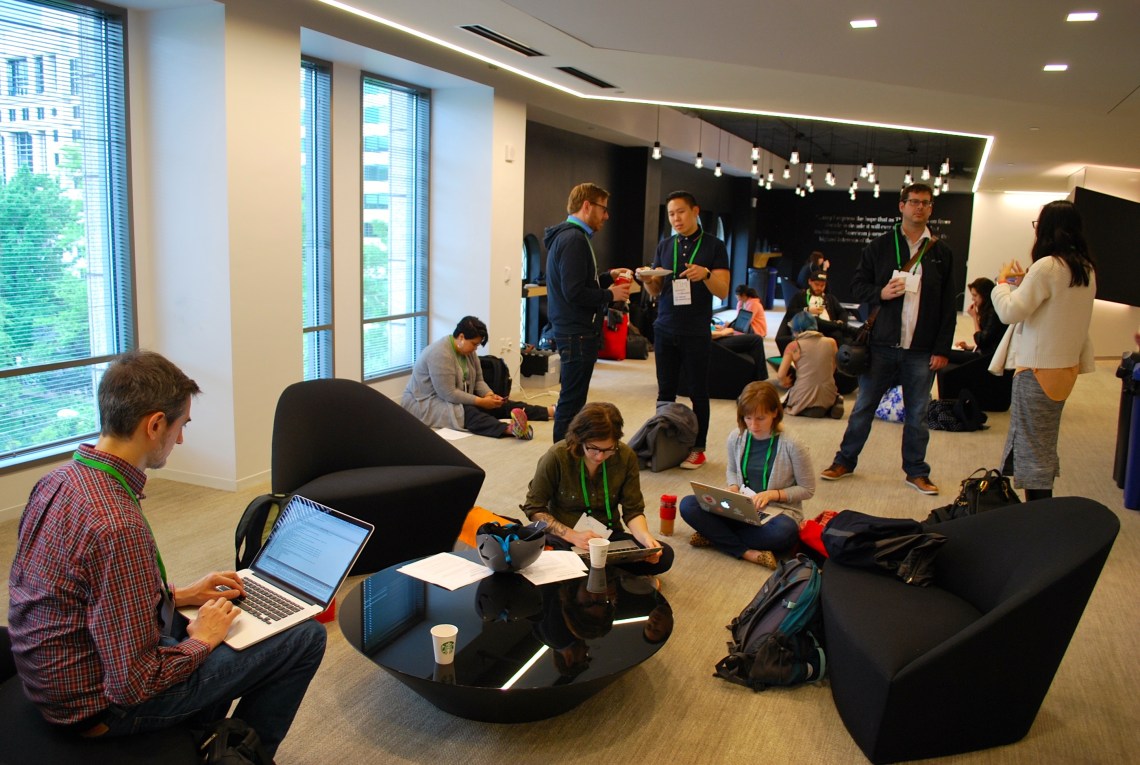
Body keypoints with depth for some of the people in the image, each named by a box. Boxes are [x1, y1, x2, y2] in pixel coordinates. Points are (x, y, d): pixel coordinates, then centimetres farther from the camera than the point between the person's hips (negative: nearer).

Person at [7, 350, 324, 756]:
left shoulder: (58, 480, -4)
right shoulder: (117, 525, -33)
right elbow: (133, 683, -28)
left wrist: (177, 594, 8)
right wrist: (200, 639, -11)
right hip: (103, 705, -9)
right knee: (306, 637, -7)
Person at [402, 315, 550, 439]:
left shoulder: (468, 351, 3)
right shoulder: (440, 354, -26)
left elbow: (478, 380, 7)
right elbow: (448, 394, -29)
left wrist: (490, 395, -13)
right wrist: (481, 402, -26)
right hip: (424, 404, -9)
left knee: (498, 404, -8)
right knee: (467, 412, -36)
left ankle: (549, 411, -16)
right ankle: (510, 429, -60)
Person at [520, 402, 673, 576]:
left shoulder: (626, 457, -7)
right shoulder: (557, 456, -15)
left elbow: (633, 511, -1)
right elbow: (533, 508, -8)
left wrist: (645, 537, -23)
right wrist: (572, 536, -20)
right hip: (564, 537, -2)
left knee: (664, 556, -22)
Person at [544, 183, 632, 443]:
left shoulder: (568, 235, 16)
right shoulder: (574, 239, -17)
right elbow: (574, 292, -24)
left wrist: (607, 276, 14)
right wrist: (610, 295, -11)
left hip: (574, 330, 11)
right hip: (578, 333, -11)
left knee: (572, 399, 17)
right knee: (571, 401, -4)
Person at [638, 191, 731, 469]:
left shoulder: (714, 246, -1)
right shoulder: (665, 246, 11)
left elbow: (723, 292, -5)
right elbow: (655, 291, 11)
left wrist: (705, 274, -24)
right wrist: (648, 281, -12)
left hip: (696, 332, -3)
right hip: (665, 329, 3)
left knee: (698, 393, 5)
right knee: (665, 391, 8)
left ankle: (697, 448, 15)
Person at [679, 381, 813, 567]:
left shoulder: (792, 446, -16)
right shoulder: (736, 438, -3)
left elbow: (807, 489, -6)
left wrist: (773, 494, -19)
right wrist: (733, 488, -7)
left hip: (778, 512, -4)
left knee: (783, 532, -42)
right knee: (688, 505, -18)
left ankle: (715, 535, -19)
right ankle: (747, 553, -25)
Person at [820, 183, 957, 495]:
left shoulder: (942, 253, 6)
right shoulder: (880, 246, 4)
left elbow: (948, 306, 6)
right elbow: (857, 285, 7)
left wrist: (942, 348, 0)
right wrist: (880, 294, -14)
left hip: (921, 350, 1)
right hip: (881, 344, -1)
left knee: (917, 413, 9)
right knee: (863, 407, 7)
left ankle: (916, 472, 22)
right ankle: (845, 461, 20)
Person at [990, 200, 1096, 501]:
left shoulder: (1048, 266, -19)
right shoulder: (1087, 269, 8)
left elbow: (1010, 311, -17)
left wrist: (1003, 281, -1)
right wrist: (1024, 282, 14)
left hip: (1038, 368, -9)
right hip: (1065, 366, 9)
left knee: (1032, 452, -1)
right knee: (1044, 450, 18)